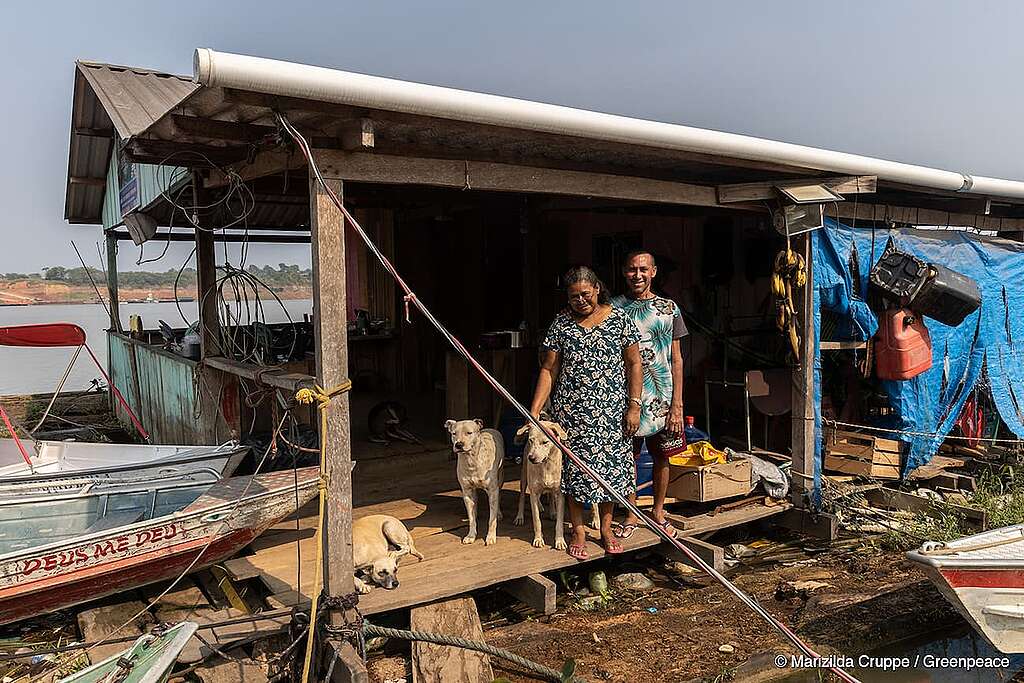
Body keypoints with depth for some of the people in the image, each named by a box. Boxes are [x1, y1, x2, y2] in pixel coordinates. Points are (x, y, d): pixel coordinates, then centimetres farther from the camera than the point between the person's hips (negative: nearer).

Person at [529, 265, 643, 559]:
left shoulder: (619, 319, 1)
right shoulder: (561, 323, 2)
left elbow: (634, 364, 2)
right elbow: (548, 370, 2)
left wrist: (634, 406, -5)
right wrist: (534, 411, -6)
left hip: (612, 410, 0)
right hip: (572, 409, 0)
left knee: (610, 465, 7)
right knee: (575, 466, 3)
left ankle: (606, 527, 23)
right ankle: (578, 531, 17)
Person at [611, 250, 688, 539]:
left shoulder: (668, 308, 3)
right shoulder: (613, 308, 1)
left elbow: (676, 360, 3)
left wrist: (677, 405, -4)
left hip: (662, 398, 1)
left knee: (662, 457, 11)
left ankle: (658, 511, 29)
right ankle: (631, 515, 23)